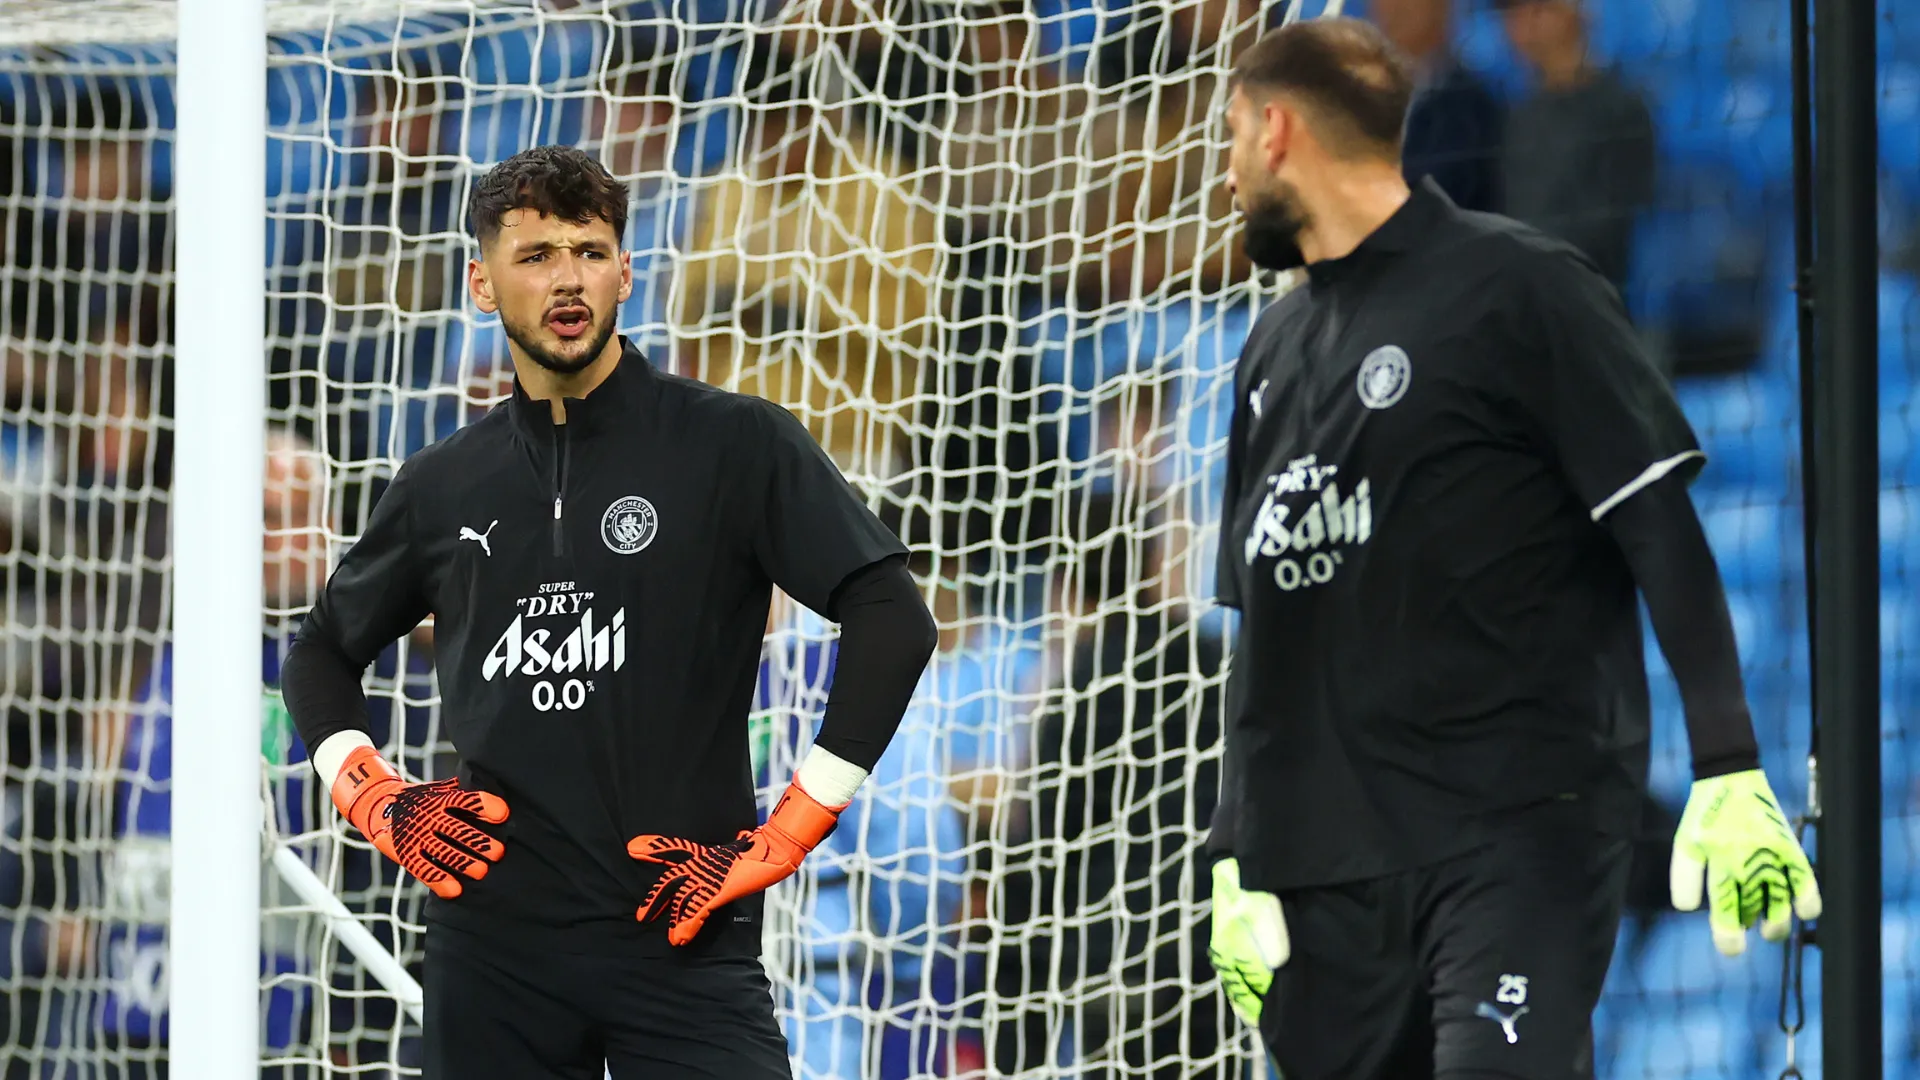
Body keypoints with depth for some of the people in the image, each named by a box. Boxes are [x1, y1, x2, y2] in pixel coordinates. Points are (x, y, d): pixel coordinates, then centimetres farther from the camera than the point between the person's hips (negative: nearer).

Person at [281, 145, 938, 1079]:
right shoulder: (443, 486, 13)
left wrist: (781, 841, -10)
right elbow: (322, 652, 27)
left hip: (678, 938, -4)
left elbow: (891, 618, -8)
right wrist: (376, 803, 9)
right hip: (492, 945, 4)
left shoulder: (734, 446, -1)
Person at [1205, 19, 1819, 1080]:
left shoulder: (1515, 287, -3)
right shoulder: (1278, 345, 19)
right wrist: (1236, 856, 19)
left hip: (1518, 836, -7)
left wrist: (1728, 773, -16)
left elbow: (1662, 531, -7)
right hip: (1326, 859, 7)